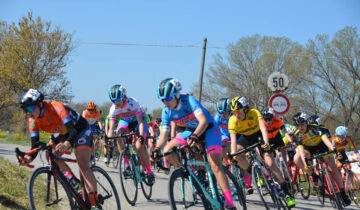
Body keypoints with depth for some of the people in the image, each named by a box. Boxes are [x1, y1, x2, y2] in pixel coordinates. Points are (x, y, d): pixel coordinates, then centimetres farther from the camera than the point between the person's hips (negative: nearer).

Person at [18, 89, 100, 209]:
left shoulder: (56, 107, -36)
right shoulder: (33, 121, -17)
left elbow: (74, 130, -46)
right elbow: (35, 143, -18)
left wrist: (67, 144, -66)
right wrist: (29, 158, -40)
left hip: (80, 129, -7)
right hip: (61, 133, 7)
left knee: (83, 166, -22)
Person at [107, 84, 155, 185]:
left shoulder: (133, 103, -34)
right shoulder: (113, 109, -24)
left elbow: (140, 122, -35)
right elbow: (111, 127, -23)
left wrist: (141, 136, -49)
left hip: (137, 121, -3)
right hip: (125, 121, 3)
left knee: (139, 146, -21)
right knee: (119, 135, -30)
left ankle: (149, 172, -4)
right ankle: (126, 164, -20)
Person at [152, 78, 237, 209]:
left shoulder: (188, 100, -29)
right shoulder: (166, 112, -12)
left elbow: (203, 121, -40)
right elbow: (164, 135, -11)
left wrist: (195, 136, -57)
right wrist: (157, 149, -31)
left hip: (209, 128, -6)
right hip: (191, 131, 6)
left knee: (215, 165, -20)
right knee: (167, 151, -13)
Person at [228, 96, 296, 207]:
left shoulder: (254, 113, -29)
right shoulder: (233, 121, -25)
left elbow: (263, 128, -40)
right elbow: (233, 140, -30)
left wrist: (266, 143, -56)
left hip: (258, 136, -3)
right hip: (246, 139, 3)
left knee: (270, 163, -17)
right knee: (237, 152, -29)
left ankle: (287, 194, -12)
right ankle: (249, 172, -2)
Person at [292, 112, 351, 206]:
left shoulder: (314, 128, -31)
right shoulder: (298, 134, -25)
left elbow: (324, 137, -46)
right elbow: (300, 148, -36)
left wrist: (332, 148, -64)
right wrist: (305, 162, -52)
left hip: (321, 146, -2)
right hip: (309, 148, 2)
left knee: (334, 169, -13)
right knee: (296, 159, -28)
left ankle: (342, 193, 0)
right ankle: (313, 176, -9)